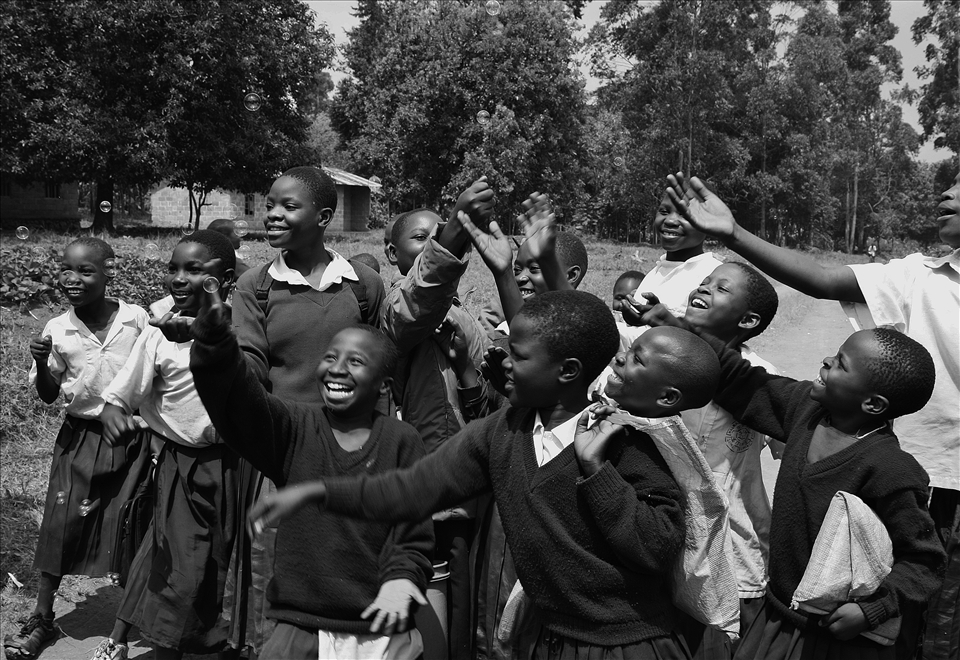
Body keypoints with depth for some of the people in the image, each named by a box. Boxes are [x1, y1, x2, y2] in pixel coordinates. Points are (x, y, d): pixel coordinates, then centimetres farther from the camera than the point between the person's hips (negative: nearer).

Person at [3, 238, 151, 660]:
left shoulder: (137, 320, -9)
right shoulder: (56, 331, -5)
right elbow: (48, 395, 4)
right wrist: (41, 361, -15)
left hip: (131, 437, -1)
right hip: (79, 438, 1)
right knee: (61, 525, 3)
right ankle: (42, 618, 21)